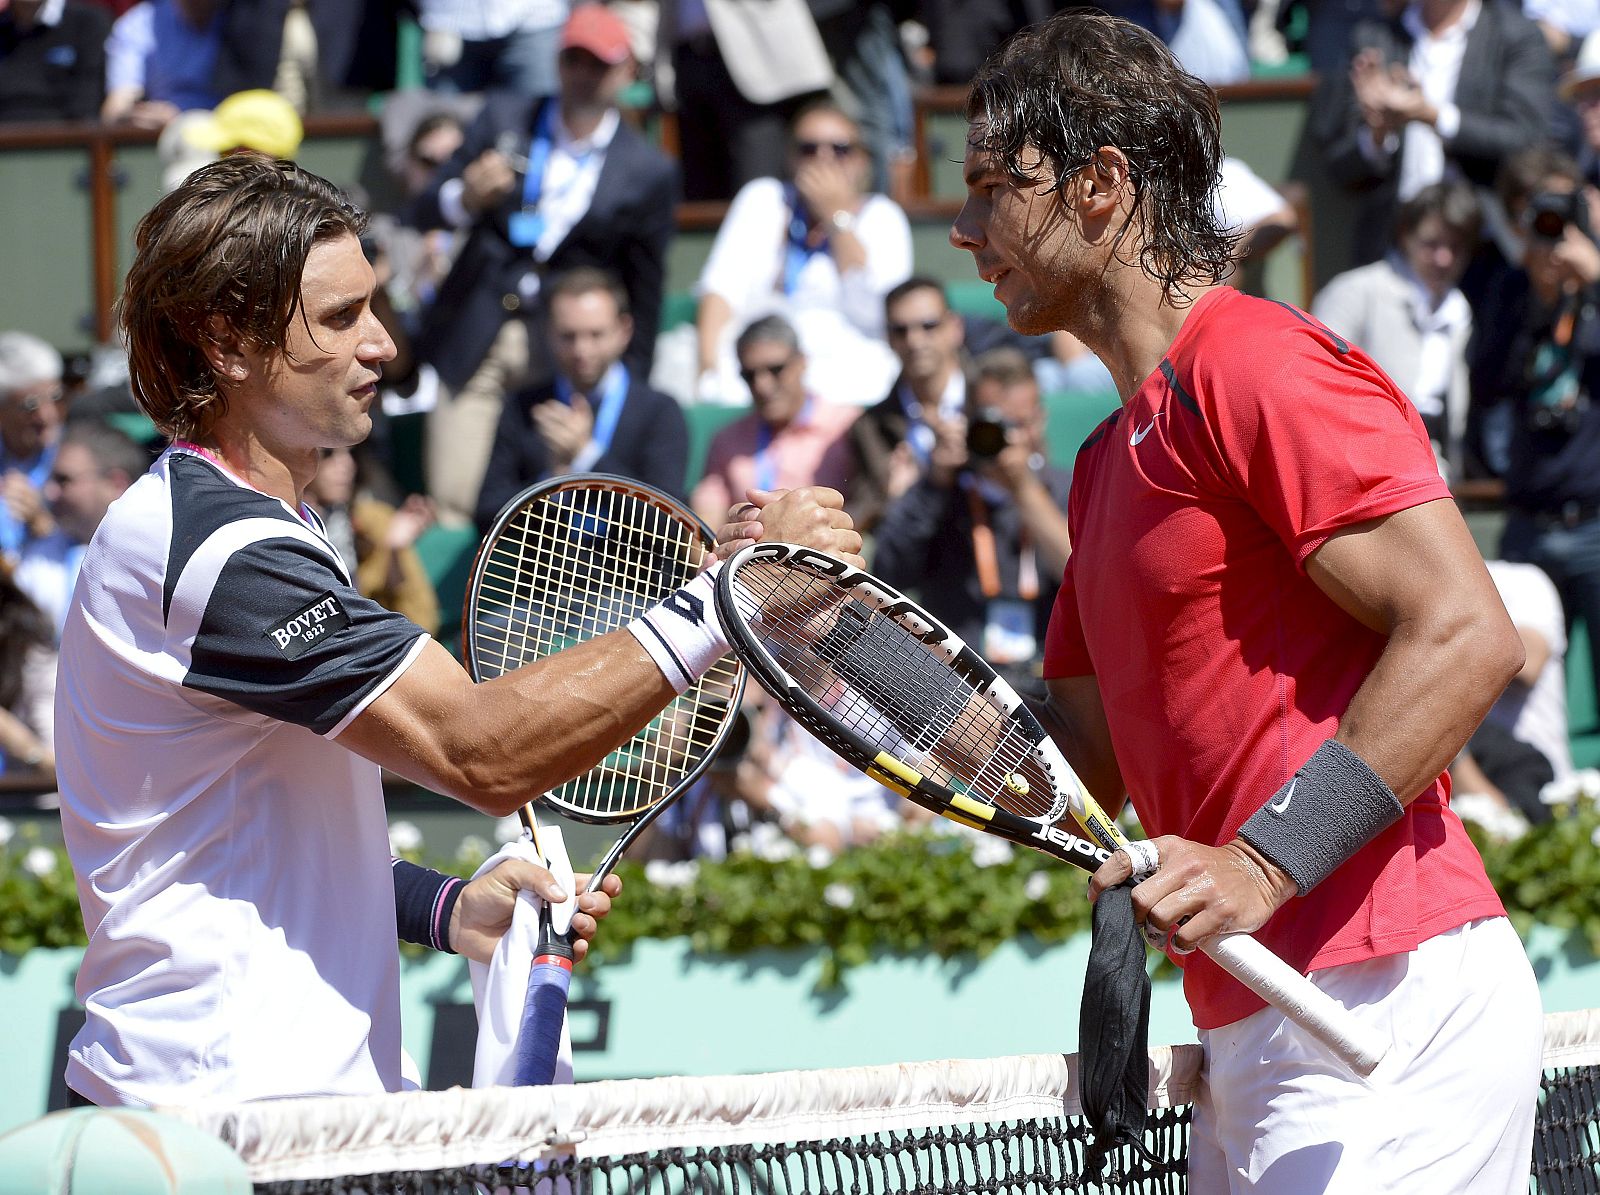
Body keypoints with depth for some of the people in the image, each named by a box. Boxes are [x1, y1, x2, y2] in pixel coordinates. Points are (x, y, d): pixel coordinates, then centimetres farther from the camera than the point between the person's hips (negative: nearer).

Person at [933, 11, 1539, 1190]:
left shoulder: (1258, 364, -9)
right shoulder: (1111, 459, 22)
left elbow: (1466, 634, -17)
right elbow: (1084, 768, 23)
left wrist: (1263, 865, -23)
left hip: (1383, 1000, -9)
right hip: (1255, 1040, 9)